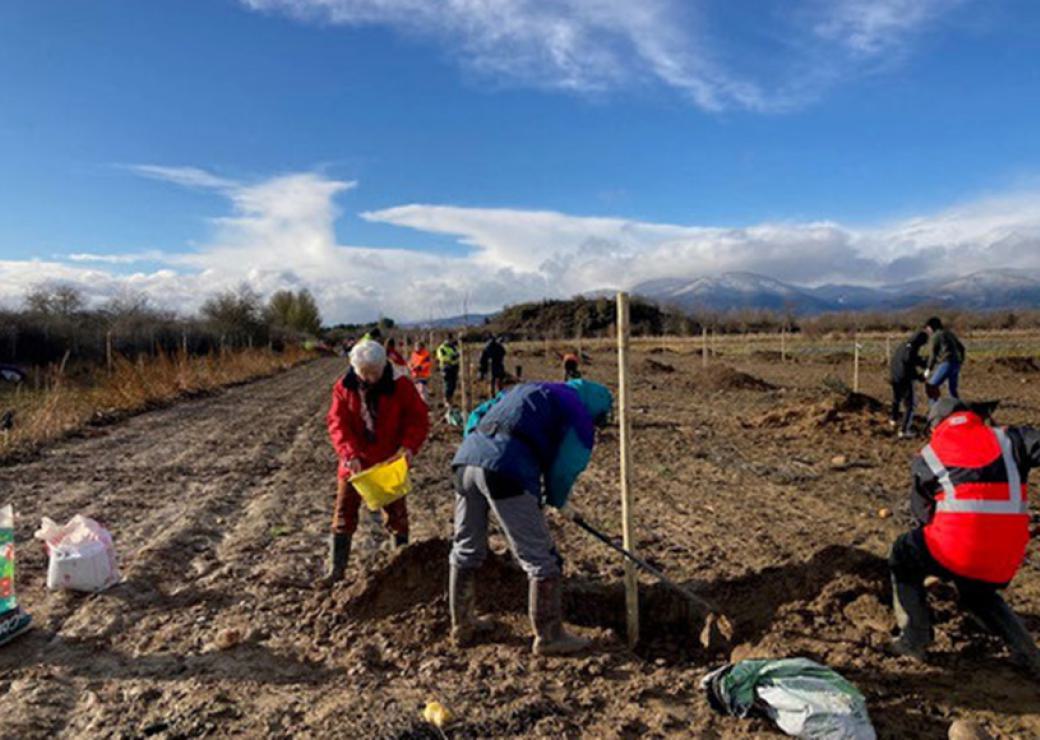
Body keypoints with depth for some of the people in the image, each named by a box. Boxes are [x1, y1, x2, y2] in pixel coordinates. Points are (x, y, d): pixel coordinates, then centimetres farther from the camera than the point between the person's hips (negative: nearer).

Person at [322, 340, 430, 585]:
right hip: (355, 462, 1)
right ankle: (336, 569, 18)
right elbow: (337, 423, -11)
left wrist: (409, 445, -25)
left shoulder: (400, 385, -13)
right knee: (344, 514, 5)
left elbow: (419, 418, -9)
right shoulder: (343, 388, -9)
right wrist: (349, 454, -25)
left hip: (390, 461, -1)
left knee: (396, 514, 11)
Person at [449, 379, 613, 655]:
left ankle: (463, 626, 37)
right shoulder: (578, 414, 11)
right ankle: (549, 637, 20)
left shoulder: (523, 390, 32)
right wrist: (555, 501, 23)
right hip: (506, 472, -8)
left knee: (466, 550, 22)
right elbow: (565, 469, 5)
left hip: (466, 459, 8)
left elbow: (475, 417, 27)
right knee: (540, 559, 8)